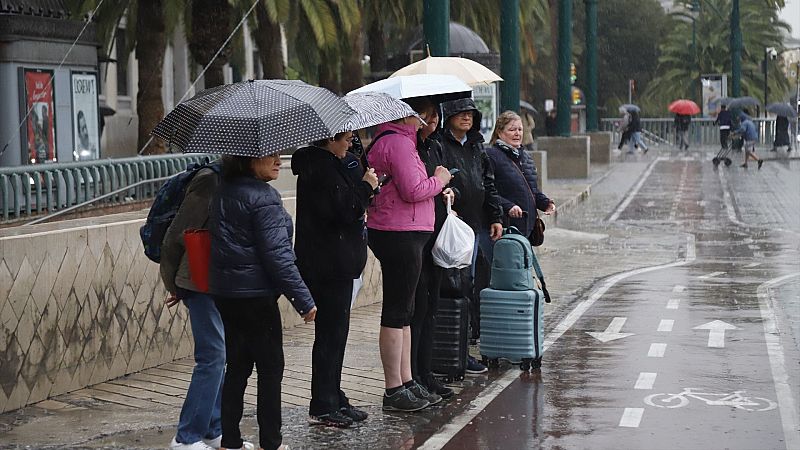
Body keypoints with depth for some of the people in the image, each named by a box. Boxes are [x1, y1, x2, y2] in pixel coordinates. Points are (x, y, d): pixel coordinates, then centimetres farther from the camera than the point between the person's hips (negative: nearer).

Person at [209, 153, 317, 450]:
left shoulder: (223, 191, 9)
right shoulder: (263, 198, -16)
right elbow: (277, 255, -18)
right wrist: (303, 299, -13)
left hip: (223, 292, 8)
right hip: (255, 295, -8)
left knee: (237, 366, 13)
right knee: (270, 367, 3)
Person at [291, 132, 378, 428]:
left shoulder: (326, 164, 16)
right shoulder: (320, 168, -17)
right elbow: (342, 211, -24)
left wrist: (362, 195, 11)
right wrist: (366, 186, -11)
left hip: (333, 265, 11)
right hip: (328, 266, -11)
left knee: (334, 333, 15)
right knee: (330, 334, -4)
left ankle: (333, 400, 23)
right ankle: (322, 407, 2)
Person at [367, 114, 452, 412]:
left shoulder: (384, 142, 18)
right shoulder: (398, 143, -15)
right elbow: (413, 190, -21)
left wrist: (437, 186, 12)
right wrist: (439, 180, -5)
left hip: (398, 235, 11)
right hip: (400, 235, -11)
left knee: (403, 312, 15)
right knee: (397, 313, -6)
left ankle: (406, 382, 23)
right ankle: (394, 391, -1)